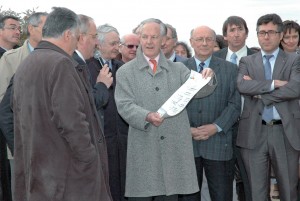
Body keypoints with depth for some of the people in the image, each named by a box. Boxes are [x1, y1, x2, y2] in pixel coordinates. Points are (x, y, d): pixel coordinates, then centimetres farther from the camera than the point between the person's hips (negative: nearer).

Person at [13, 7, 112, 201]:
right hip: (67, 174, -9)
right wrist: (90, 161, -12)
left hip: (36, 169, 9)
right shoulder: (60, 63, -16)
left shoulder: (24, 66, 12)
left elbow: (21, 123, 16)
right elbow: (72, 122, -22)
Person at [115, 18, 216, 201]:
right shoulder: (126, 72, 4)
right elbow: (125, 105, -5)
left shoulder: (178, 69, 11)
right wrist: (147, 116, -24)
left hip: (174, 149, 2)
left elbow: (198, 90, 0)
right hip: (143, 150, -2)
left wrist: (207, 79, -22)